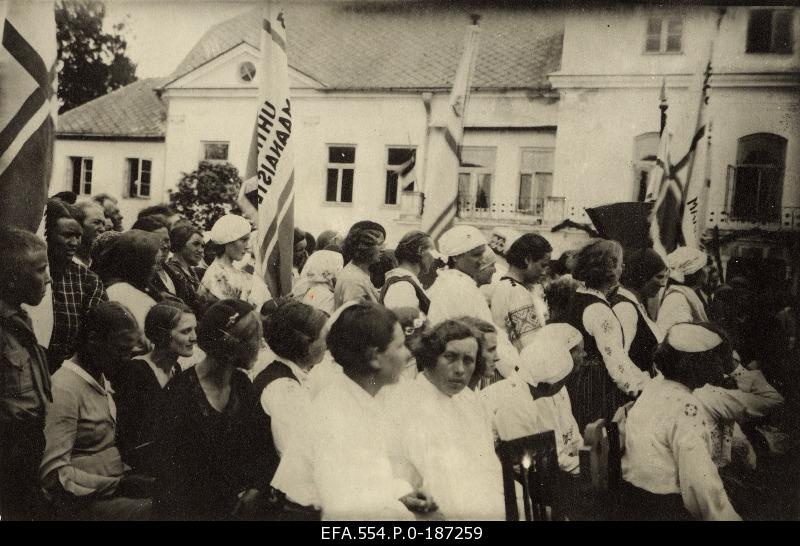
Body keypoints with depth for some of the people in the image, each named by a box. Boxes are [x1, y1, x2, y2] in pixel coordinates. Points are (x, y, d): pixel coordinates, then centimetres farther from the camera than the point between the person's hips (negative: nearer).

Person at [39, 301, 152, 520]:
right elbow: (54, 474, -19)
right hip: (82, 500, -8)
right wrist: (118, 484, -20)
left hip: (113, 482, 8)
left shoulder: (101, 378, 13)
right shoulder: (64, 388, -15)